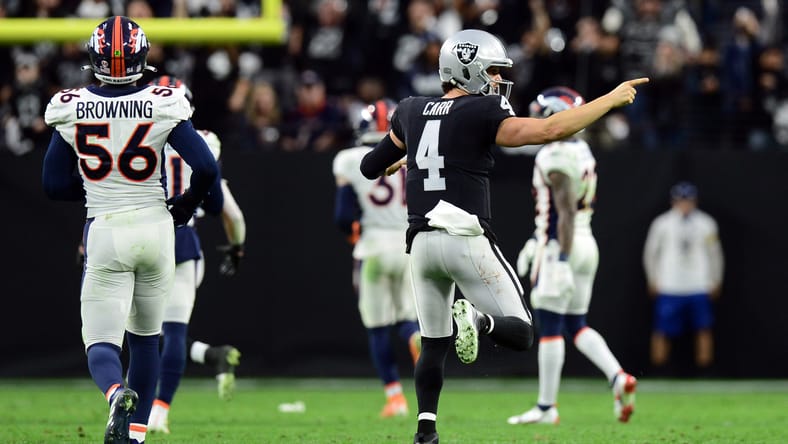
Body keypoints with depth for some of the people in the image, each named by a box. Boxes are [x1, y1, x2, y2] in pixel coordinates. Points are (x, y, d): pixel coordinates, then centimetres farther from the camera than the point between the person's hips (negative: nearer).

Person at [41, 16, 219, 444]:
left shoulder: (72, 109, -5)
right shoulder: (162, 106, -8)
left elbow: (54, 185, 1)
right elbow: (206, 168, -12)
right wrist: (184, 208, 7)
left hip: (104, 233, -1)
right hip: (154, 228, 1)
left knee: (102, 343, -1)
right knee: (145, 337, 20)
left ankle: (117, 394, -34)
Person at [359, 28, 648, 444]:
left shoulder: (410, 112, 10)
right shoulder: (481, 114, -7)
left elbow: (371, 166, 20)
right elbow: (548, 130, -18)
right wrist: (611, 99, -11)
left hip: (422, 243, 5)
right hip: (466, 239, -5)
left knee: (434, 344, 17)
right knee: (521, 334, 3)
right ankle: (480, 321, -27)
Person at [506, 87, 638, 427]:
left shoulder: (556, 156, -16)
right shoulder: (582, 152, 14)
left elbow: (566, 211, -22)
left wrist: (561, 258, -25)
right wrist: (537, 241, 29)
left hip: (562, 247, -9)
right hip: (586, 244, 9)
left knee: (550, 328, -2)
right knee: (576, 326, 14)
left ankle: (546, 407, 3)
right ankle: (618, 378, -4)